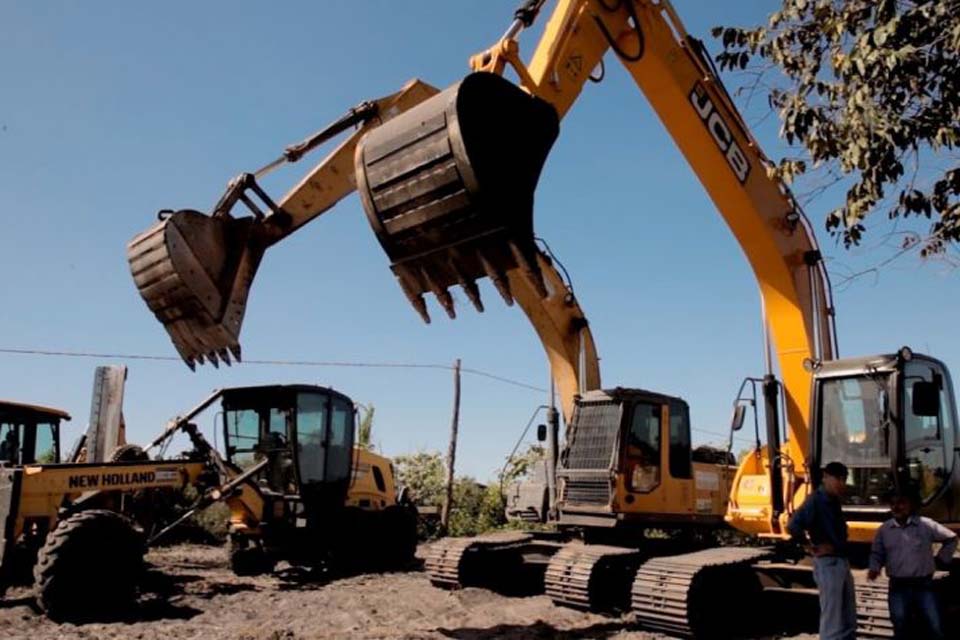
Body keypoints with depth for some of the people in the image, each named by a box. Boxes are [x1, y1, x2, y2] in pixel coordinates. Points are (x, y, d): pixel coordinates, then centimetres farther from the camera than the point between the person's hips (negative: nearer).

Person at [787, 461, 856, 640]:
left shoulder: (833, 501, 11)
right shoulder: (816, 500, -16)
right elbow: (793, 526, -29)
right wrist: (812, 547, -16)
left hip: (842, 563, 9)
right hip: (828, 564, -9)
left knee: (849, 621, 16)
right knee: (832, 622, -2)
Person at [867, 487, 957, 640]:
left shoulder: (926, 525, -4)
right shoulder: (884, 529, 2)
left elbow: (951, 538, 11)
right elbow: (877, 553, 8)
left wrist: (942, 558, 7)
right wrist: (874, 568, -10)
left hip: (924, 585, -1)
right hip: (898, 587, 1)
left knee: (935, 628, 1)